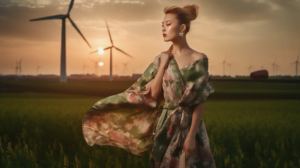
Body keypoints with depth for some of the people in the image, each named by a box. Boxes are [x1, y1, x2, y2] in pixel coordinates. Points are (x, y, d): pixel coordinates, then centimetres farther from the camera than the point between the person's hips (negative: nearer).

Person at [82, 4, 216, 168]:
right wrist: (163, 65, -8)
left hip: (191, 125, -3)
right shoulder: (162, 58, 2)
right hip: (166, 125, 3)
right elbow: (153, 94, -4)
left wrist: (191, 136, -14)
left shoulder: (199, 59, -8)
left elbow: (200, 102, -9)